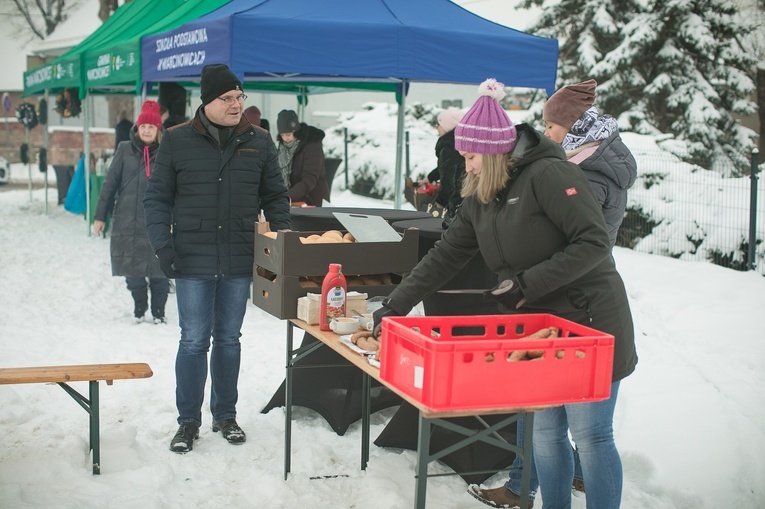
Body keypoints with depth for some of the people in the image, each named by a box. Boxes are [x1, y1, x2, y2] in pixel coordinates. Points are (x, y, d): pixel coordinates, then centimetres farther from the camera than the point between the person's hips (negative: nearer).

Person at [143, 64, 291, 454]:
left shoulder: (258, 143, 4)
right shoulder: (177, 141, -2)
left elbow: (275, 196, 11)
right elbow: (157, 197, 1)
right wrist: (162, 244, -9)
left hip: (240, 261, 2)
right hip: (192, 261, -2)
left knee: (229, 339, 13)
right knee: (194, 341, 1)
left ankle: (224, 415, 26)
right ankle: (188, 421, 15)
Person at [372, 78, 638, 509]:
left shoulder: (549, 174, -16)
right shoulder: (479, 199, 8)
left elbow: (594, 242, -20)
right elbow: (445, 256, 10)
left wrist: (528, 283, -22)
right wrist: (394, 307, 5)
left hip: (591, 323, -7)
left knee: (591, 436, -1)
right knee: (546, 432, 11)